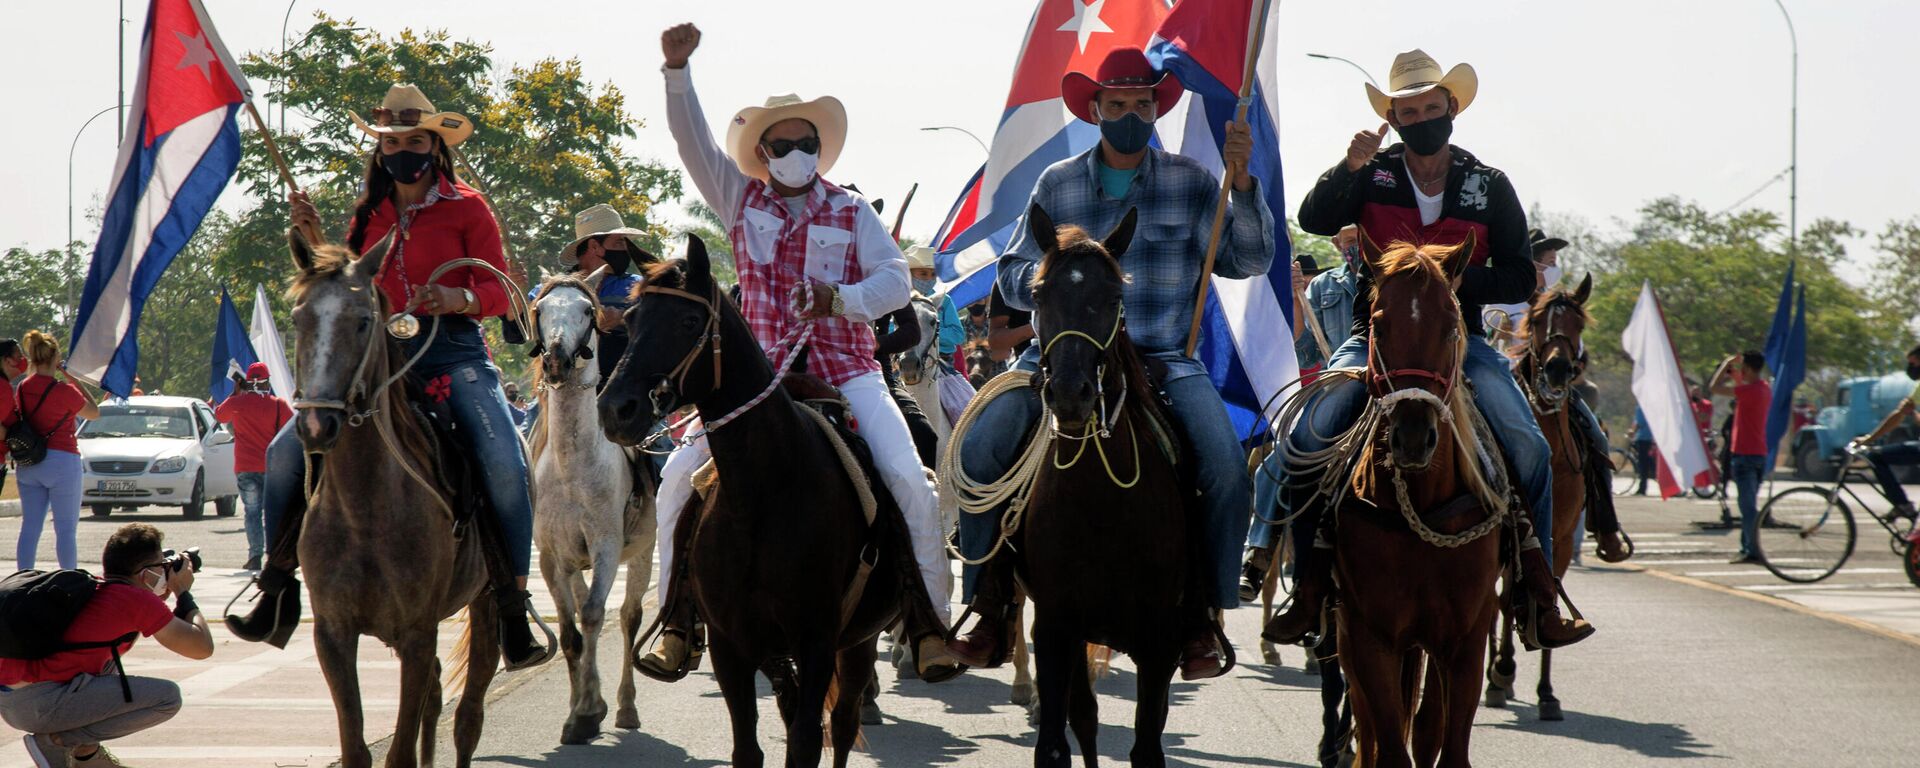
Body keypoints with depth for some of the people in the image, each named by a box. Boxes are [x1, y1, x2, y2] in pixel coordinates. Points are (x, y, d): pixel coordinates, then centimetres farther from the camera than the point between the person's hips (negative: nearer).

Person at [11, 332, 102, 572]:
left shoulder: (22, 388, 4)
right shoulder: (64, 390, -14)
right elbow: (94, 412, 1)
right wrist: (74, 380, 3)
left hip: (27, 466, 6)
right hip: (61, 461, -6)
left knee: (30, 526, 9)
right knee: (66, 528, -1)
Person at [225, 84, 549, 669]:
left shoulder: (466, 208, 3)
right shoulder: (368, 215, 15)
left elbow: (500, 290, -2)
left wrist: (460, 299, -23)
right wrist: (315, 241, 3)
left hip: (452, 351, -4)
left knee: (504, 462, -28)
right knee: (285, 451, -7)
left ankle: (512, 605, -17)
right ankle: (278, 588, 4)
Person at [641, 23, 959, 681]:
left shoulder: (851, 213, 7)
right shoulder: (741, 200, 9)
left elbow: (895, 278, -2)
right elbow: (692, 139, 1)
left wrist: (842, 297, -21)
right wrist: (677, 68, -12)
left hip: (846, 373, -1)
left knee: (909, 480, -18)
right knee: (680, 475, -11)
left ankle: (931, 624, -8)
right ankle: (676, 622, -4)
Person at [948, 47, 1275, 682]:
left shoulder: (1190, 183, 5)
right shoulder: (1058, 184, 8)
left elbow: (1249, 261, -2)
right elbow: (1011, 277, 10)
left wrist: (1242, 183, -15)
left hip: (1165, 360, -1)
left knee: (1226, 468, -23)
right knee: (980, 450, -19)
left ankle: (1201, 622, -7)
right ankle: (991, 613, -7)